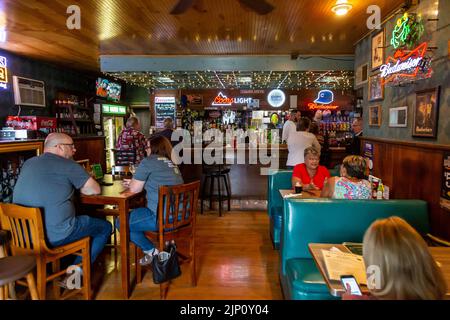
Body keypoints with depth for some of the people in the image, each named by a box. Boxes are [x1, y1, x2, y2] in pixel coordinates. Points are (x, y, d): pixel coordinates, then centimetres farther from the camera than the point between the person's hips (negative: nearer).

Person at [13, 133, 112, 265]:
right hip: (55, 236, -8)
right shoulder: (68, 165, -10)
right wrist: (77, 186, 14)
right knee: (105, 227, 12)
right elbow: (95, 190, -4)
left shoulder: (28, 163, 10)